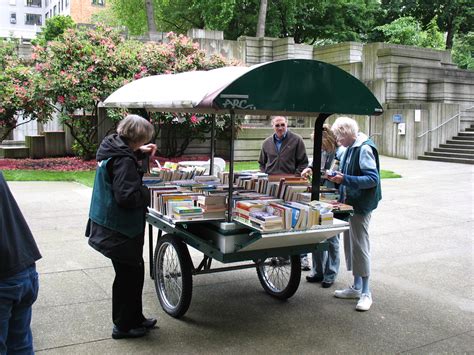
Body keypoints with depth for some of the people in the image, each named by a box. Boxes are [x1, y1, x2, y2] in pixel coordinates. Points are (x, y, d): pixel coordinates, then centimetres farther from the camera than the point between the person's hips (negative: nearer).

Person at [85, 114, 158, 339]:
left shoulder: (111, 148, 5)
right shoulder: (123, 160, -23)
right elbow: (127, 197, -29)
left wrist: (139, 152, 12)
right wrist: (148, 192, -12)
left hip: (110, 225, 10)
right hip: (119, 229, -10)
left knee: (134, 271, 19)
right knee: (128, 274, 5)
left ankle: (135, 318, 33)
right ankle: (123, 325, 20)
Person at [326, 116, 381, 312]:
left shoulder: (364, 149, -16)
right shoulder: (349, 149, 11)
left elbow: (373, 179, -23)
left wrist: (345, 179, -26)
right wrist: (336, 177, 3)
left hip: (361, 206, -9)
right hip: (349, 203, 9)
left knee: (360, 245, -5)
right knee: (350, 244, 14)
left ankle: (366, 293, 6)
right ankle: (356, 287, 26)